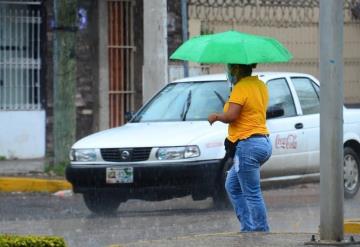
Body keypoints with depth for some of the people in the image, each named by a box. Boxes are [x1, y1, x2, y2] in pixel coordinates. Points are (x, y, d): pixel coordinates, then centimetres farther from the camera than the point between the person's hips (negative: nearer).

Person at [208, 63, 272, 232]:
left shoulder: (241, 87, -14)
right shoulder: (260, 85, 13)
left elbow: (230, 116, -21)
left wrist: (215, 116, -2)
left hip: (248, 145, -10)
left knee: (252, 194, -6)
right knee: (232, 186, 19)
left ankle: (261, 231, -5)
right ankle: (248, 227, 16)